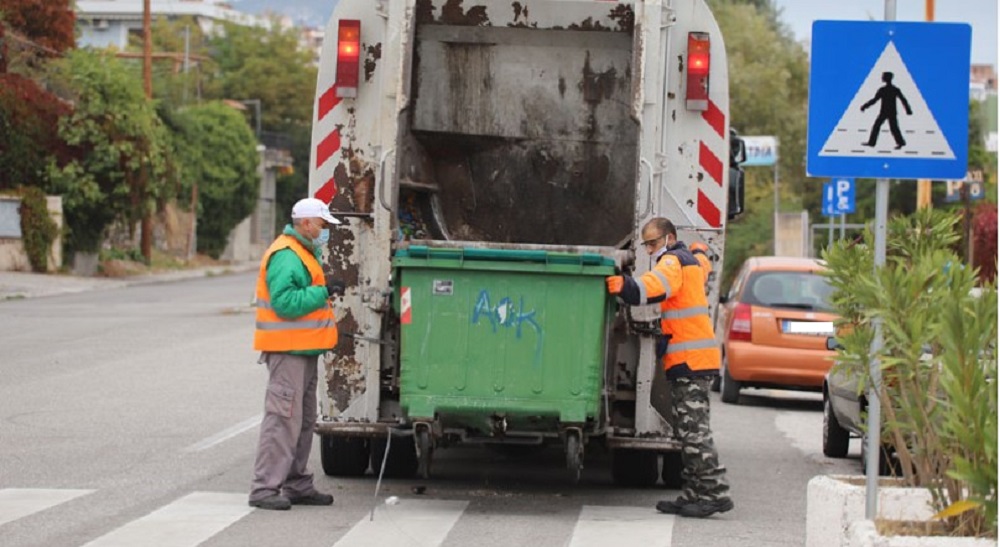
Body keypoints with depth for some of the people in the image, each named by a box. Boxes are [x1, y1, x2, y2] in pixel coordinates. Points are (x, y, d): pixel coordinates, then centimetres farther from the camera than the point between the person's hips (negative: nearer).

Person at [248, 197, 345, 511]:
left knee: (304, 420, 15)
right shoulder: (286, 256, -15)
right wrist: (323, 291, -23)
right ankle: (264, 488, -11)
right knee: (283, 418, -12)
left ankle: (297, 485, 22)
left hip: (303, 350, 11)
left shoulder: (304, 253, 19)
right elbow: (285, 302, -25)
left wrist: (327, 289, 7)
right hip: (287, 351, -11)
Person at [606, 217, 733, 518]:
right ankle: (695, 494, 14)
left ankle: (714, 492, -13)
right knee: (688, 429, 12)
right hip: (695, 358, 10)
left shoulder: (673, 260, -9)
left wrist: (624, 286, -46)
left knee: (693, 429, -11)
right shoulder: (690, 260, 22)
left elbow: (656, 286, -33)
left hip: (689, 359, -10)